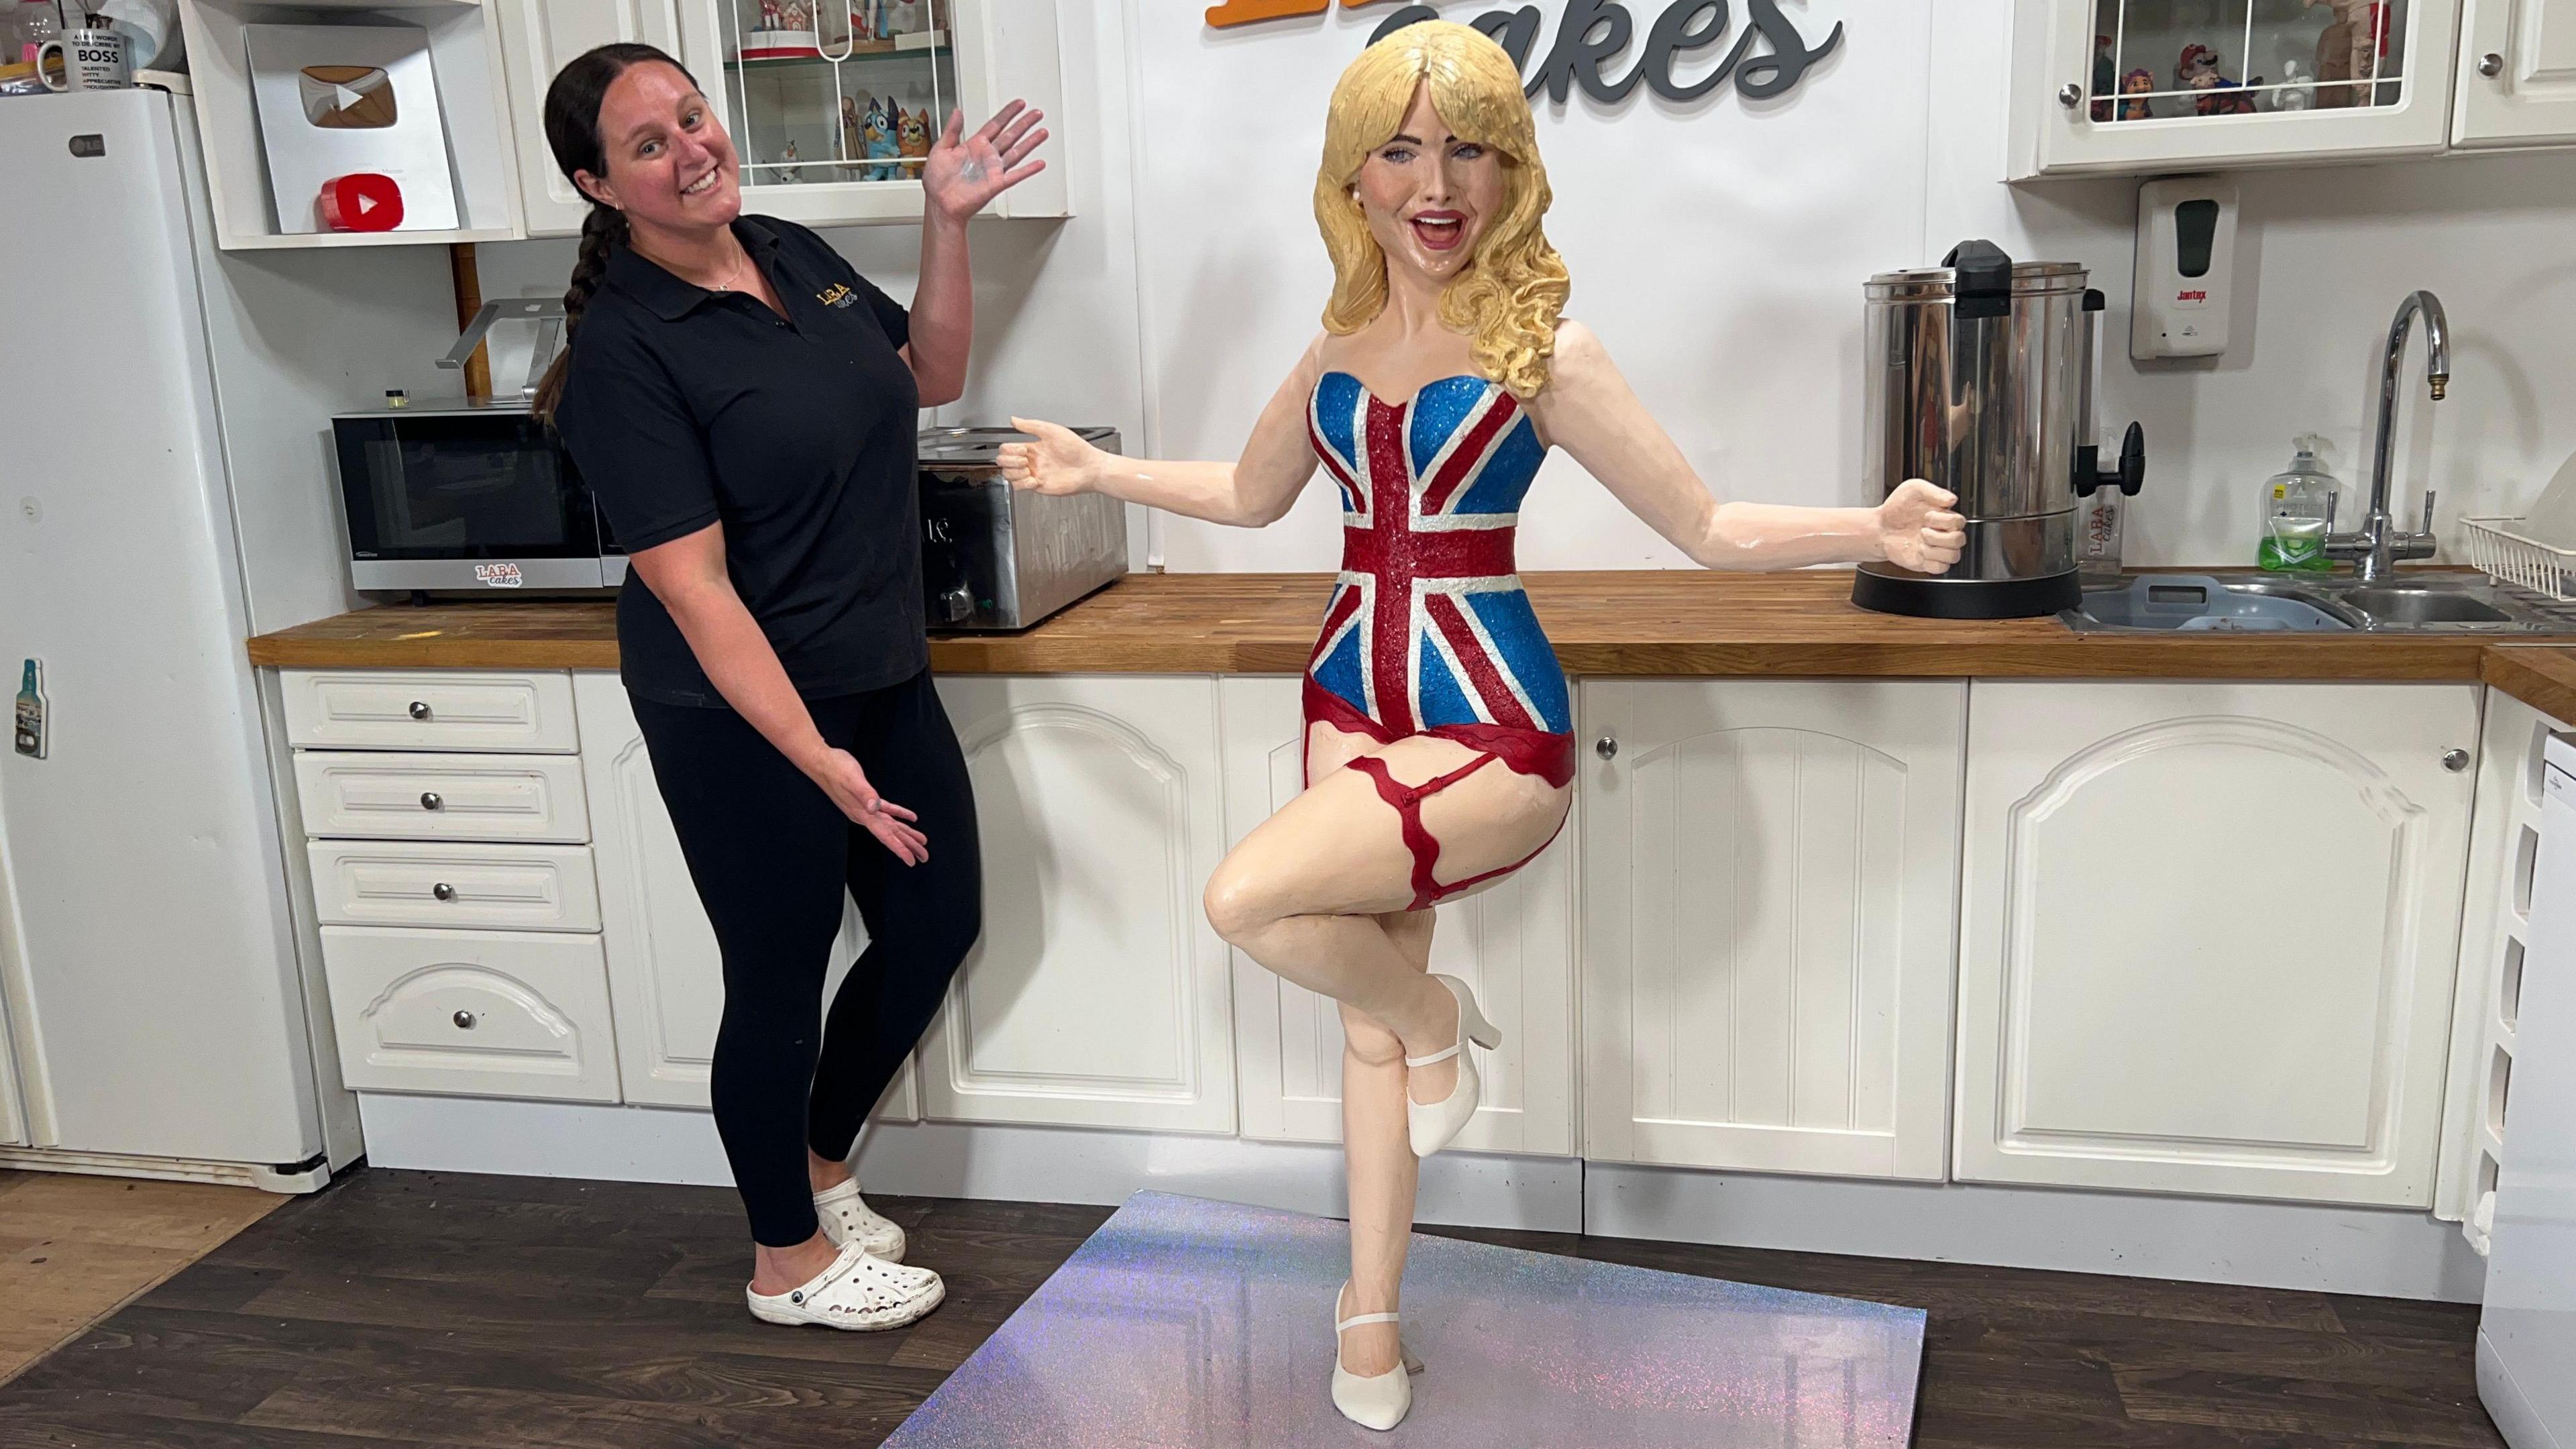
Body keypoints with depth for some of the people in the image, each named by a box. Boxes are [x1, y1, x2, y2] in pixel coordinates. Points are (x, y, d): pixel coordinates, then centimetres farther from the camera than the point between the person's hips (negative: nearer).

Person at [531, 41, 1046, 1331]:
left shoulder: (793, 254, 4)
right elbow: (691, 584, -23)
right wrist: (816, 757, -27)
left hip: (882, 677, 8)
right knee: (780, 980, 7)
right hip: (743, 707, -8)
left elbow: (930, 377, 16)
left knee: (935, 927, 17)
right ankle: (790, 1259, 29)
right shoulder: (625, 352, -19)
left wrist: (947, 222, 1)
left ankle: (815, 1165, 40)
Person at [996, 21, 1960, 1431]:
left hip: (1488, 719, -5)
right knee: (1371, 1010, 12)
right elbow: (1251, 494, 22)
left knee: (1249, 897, -25)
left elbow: (1709, 527, -8)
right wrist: (1099, 469, 20)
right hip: (1355, 692, 6)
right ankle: (1371, 1310, 30)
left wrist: (1874, 530, -23)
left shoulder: (1541, 349, -9)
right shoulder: (1340, 344, 5)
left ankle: (1441, 1022, 7)